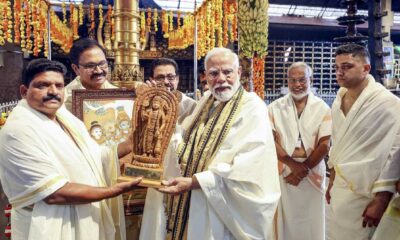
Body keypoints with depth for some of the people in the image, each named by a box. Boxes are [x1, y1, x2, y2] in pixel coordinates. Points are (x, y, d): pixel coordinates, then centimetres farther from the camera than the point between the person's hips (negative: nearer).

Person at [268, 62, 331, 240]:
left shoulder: (322, 108, 0)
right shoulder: (275, 107, 0)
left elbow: (324, 145, -5)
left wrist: (304, 169, -12)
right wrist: (293, 164, -15)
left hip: (313, 173, 0)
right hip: (283, 172, 0)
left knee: (311, 222, 11)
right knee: (285, 221, 9)